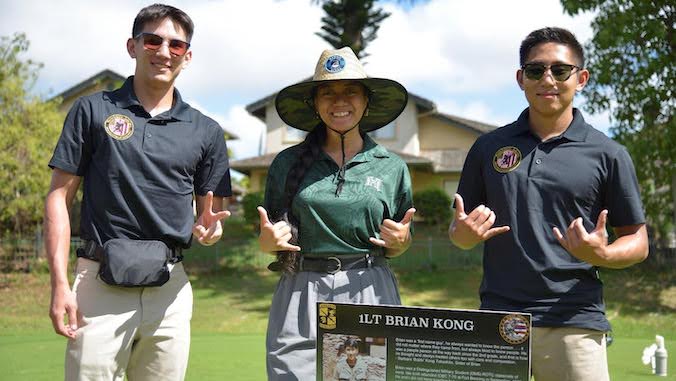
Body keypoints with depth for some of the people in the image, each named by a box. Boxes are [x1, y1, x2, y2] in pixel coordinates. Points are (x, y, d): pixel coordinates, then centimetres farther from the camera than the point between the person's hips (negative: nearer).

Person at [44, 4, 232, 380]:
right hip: (100, 283, -2)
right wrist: (60, 284, -8)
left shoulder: (206, 131, 10)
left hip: (170, 289, 3)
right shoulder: (93, 110, 4)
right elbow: (60, 197, 2)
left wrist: (209, 228, -11)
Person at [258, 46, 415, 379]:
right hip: (301, 296, 0)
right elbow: (268, 240, 14)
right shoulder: (287, 163, 7)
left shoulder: (392, 167, 8)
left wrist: (401, 238, -4)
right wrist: (269, 239, -7)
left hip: (370, 293, 0)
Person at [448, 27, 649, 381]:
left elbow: (637, 241, 6)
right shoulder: (488, 147, 9)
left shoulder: (608, 154, 2)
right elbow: (460, 230, 16)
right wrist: (463, 233, -7)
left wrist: (601, 255, -15)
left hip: (574, 322, -2)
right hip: (497, 320, 2)